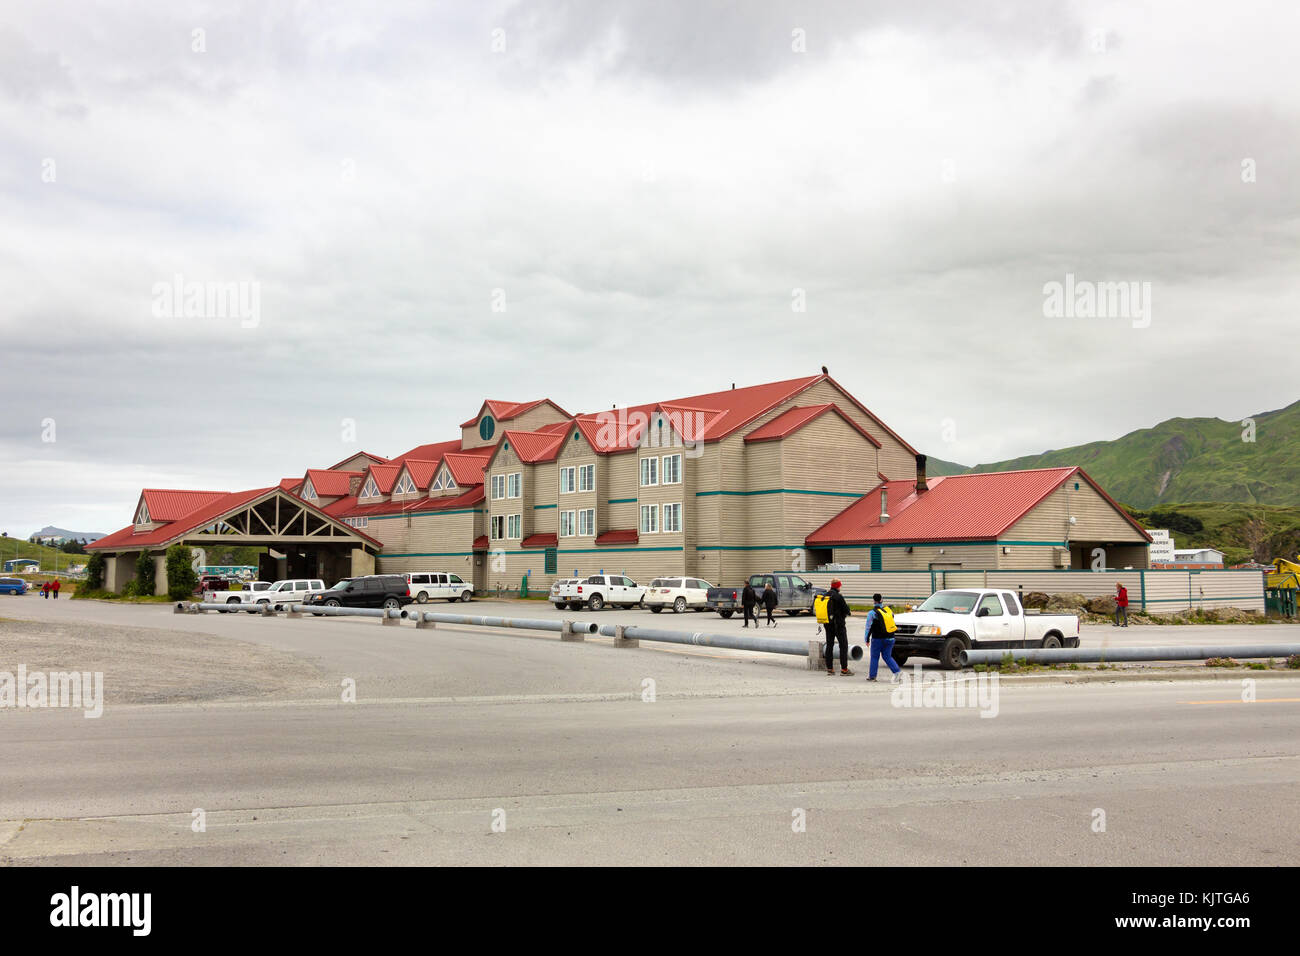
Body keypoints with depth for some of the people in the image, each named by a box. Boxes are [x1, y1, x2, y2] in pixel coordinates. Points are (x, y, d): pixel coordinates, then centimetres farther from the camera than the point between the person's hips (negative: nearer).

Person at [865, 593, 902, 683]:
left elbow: (868, 627, -7)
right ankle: (897, 672, -7)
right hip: (890, 638, 4)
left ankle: (872, 675, 19)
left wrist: (867, 639, 2)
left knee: (874, 657, 10)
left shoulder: (872, 613, -8)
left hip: (878, 639, -4)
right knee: (887, 656, 11)